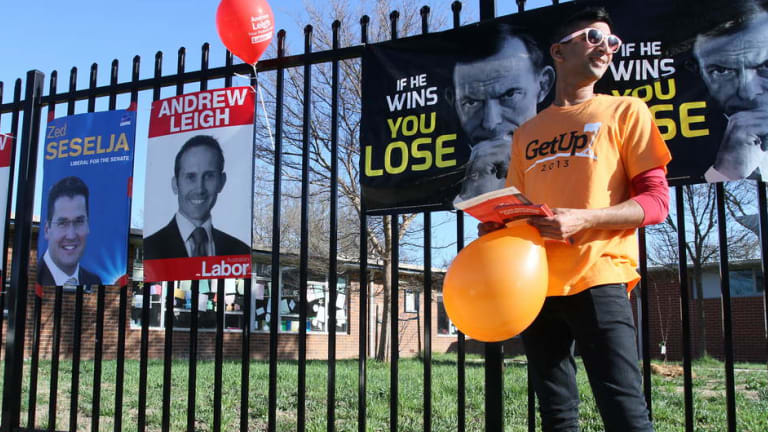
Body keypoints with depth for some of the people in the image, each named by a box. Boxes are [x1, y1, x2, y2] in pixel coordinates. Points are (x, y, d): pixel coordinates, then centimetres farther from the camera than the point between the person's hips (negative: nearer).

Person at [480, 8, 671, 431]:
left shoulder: (625, 111, 8)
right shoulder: (526, 133, 19)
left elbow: (656, 200, 0)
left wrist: (584, 219, -16)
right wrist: (497, 224, 0)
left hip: (598, 280, -4)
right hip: (534, 286, 4)